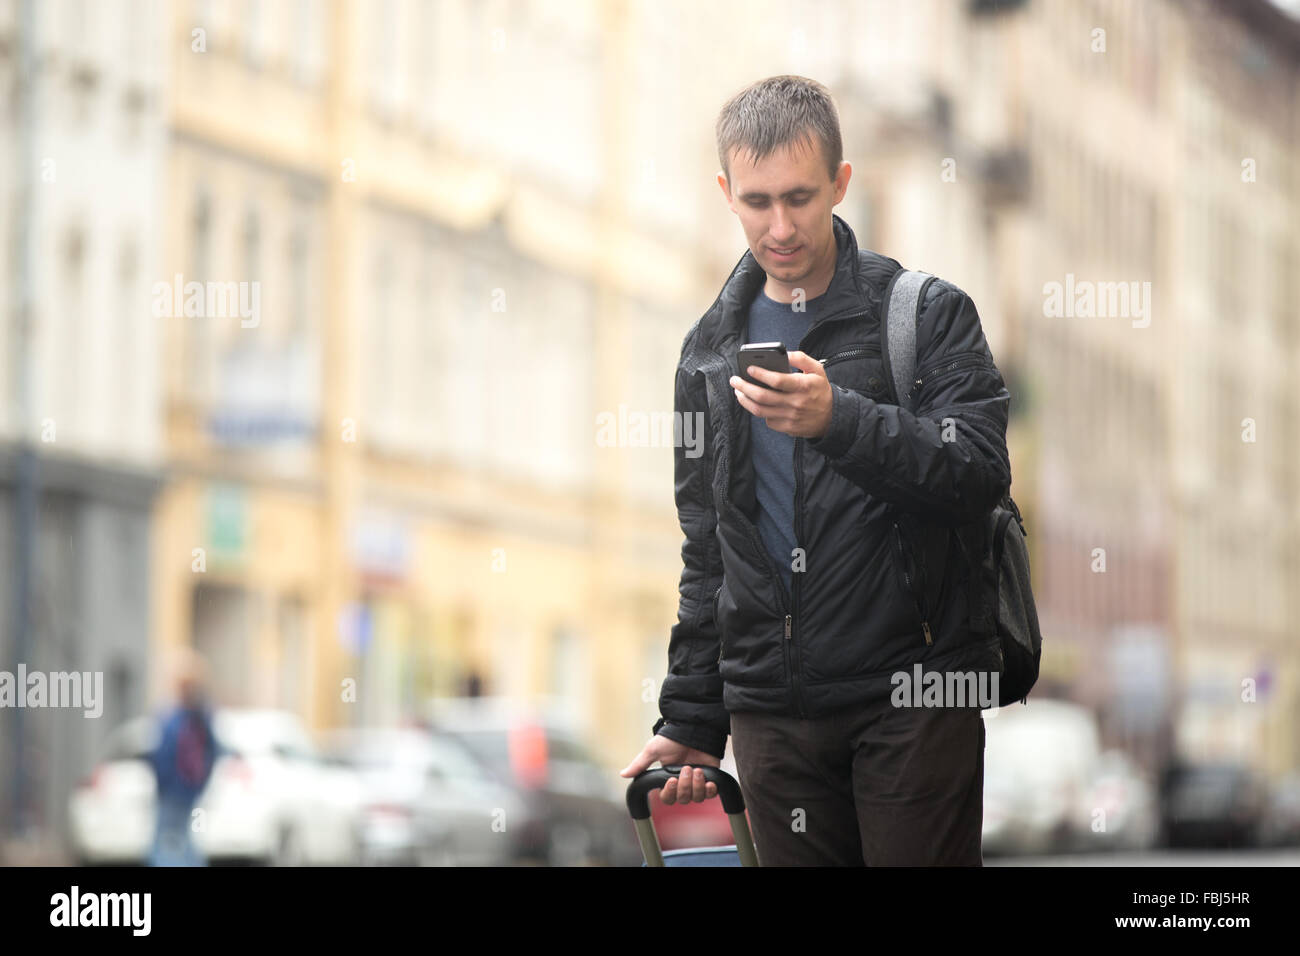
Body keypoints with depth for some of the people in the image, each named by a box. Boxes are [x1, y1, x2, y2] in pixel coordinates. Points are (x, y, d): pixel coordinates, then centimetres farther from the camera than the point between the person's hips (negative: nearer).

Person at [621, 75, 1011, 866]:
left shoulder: (929, 315, 2)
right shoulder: (711, 349, 15)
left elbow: (981, 473, -12)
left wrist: (842, 422, -26)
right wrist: (690, 721, 15)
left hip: (913, 691, -4)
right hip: (772, 709, 4)